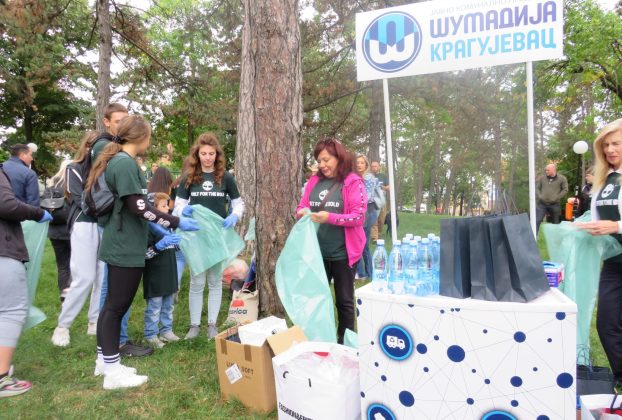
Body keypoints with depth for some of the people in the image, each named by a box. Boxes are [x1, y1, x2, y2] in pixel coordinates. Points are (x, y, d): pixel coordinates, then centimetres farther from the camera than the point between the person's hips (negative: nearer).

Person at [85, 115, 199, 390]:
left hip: (120, 244, 10)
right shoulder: (125, 163, -17)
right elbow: (138, 207, -24)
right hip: (125, 247, -10)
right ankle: (113, 372, 7)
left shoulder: (117, 160, 15)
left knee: (112, 304, 16)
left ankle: (104, 360, 28)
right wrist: (176, 222, -20)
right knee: (117, 306, -3)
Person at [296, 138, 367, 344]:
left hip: (343, 253, -5)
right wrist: (302, 212, -12)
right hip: (317, 251, 5)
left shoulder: (353, 182, -9)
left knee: (344, 300, 10)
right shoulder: (314, 181, 6)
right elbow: (301, 206, 12)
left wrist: (329, 217, -24)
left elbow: (359, 217, -14)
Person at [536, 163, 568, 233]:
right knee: (536, 221, -9)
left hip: (555, 204, 0)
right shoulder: (542, 178, 5)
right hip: (542, 204, 1)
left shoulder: (562, 178, 1)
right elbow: (536, 188, 10)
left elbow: (565, 190, 2)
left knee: (555, 223, 10)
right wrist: (539, 196, -4)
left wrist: (557, 197, -7)